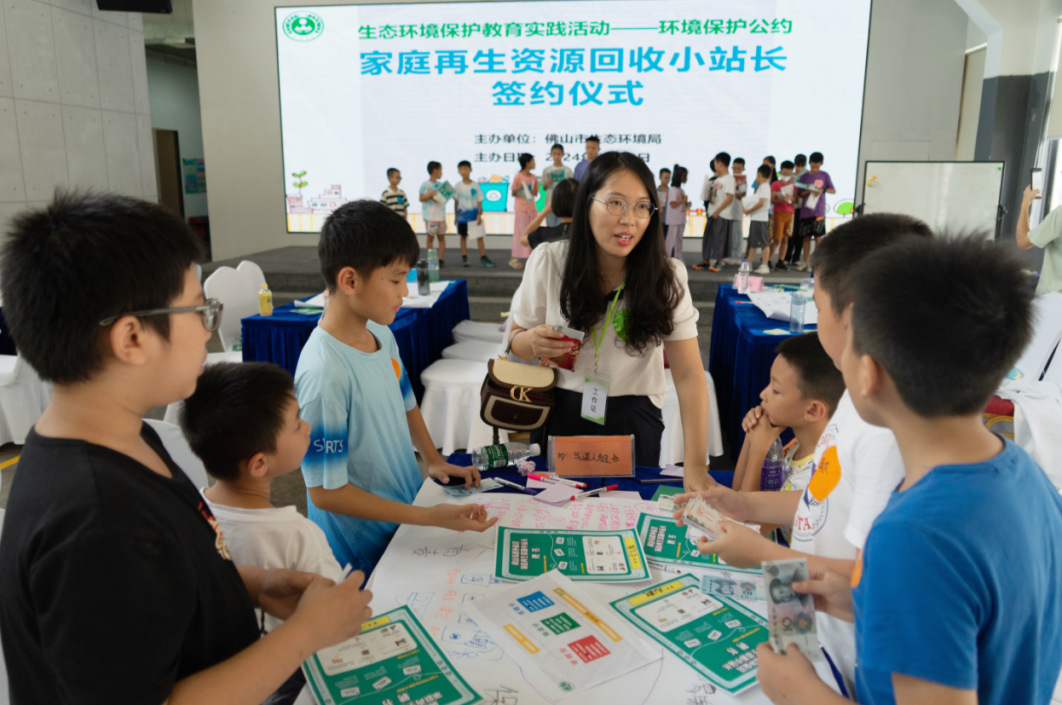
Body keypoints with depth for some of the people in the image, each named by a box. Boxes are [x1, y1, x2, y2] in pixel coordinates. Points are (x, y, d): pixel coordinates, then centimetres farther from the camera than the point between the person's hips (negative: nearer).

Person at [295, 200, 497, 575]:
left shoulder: (381, 334, -3)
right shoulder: (325, 374, -30)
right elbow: (326, 492, -25)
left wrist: (433, 460, 3)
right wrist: (430, 517, -26)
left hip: (407, 512, 8)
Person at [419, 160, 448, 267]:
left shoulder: (440, 185, 11)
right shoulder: (425, 185, -4)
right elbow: (421, 198, -7)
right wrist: (429, 195, -21)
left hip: (441, 216, 5)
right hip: (430, 217, -5)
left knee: (442, 237, 5)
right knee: (430, 237, 1)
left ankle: (441, 259, 9)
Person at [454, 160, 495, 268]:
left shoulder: (475, 185, -2)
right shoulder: (458, 186, 0)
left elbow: (479, 201, -1)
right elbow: (456, 201, 5)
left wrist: (479, 214, -8)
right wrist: (455, 215, 4)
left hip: (474, 214, -1)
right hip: (462, 214, 1)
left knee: (479, 236, -1)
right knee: (463, 236, 9)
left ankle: (483, 258, 3)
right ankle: (464, 258, 16)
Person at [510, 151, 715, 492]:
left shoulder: (667, 276, -12)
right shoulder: (547, 260, -10)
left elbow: (688, 375, -16)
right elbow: (516, 339, 2)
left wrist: (696, 467, -24)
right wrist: (534, 341, -23)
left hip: (633, 421, 0)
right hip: (560, 415, 1)